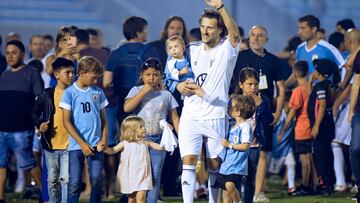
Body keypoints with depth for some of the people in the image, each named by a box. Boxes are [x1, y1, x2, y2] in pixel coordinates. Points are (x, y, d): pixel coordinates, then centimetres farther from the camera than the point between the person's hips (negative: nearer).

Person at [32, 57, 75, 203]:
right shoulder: (47, 95, 2)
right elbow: (35, 113, 11)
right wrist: (39, 124, -8)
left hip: (69, 145, -2)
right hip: (51, 143, 2)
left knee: (66, 179, -9)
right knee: (52, 180, 12)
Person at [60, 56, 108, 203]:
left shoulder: (98, 92, 10)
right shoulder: (70, 93, -1)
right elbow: (66, 121, -5)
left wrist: (104, 139, 0)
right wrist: (82, 144, -11)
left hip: (96, 145, 3)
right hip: (76, 146, -3)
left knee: (97, 181, -4)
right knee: (74, 184, -3)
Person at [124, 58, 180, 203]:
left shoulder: (166, 95, 7)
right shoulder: (136, 90, 4)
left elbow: (174, 118, 8)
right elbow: (127, 108, -13)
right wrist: (144, 91, -11)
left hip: (158, 139, 1)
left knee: (155, 176, 2)